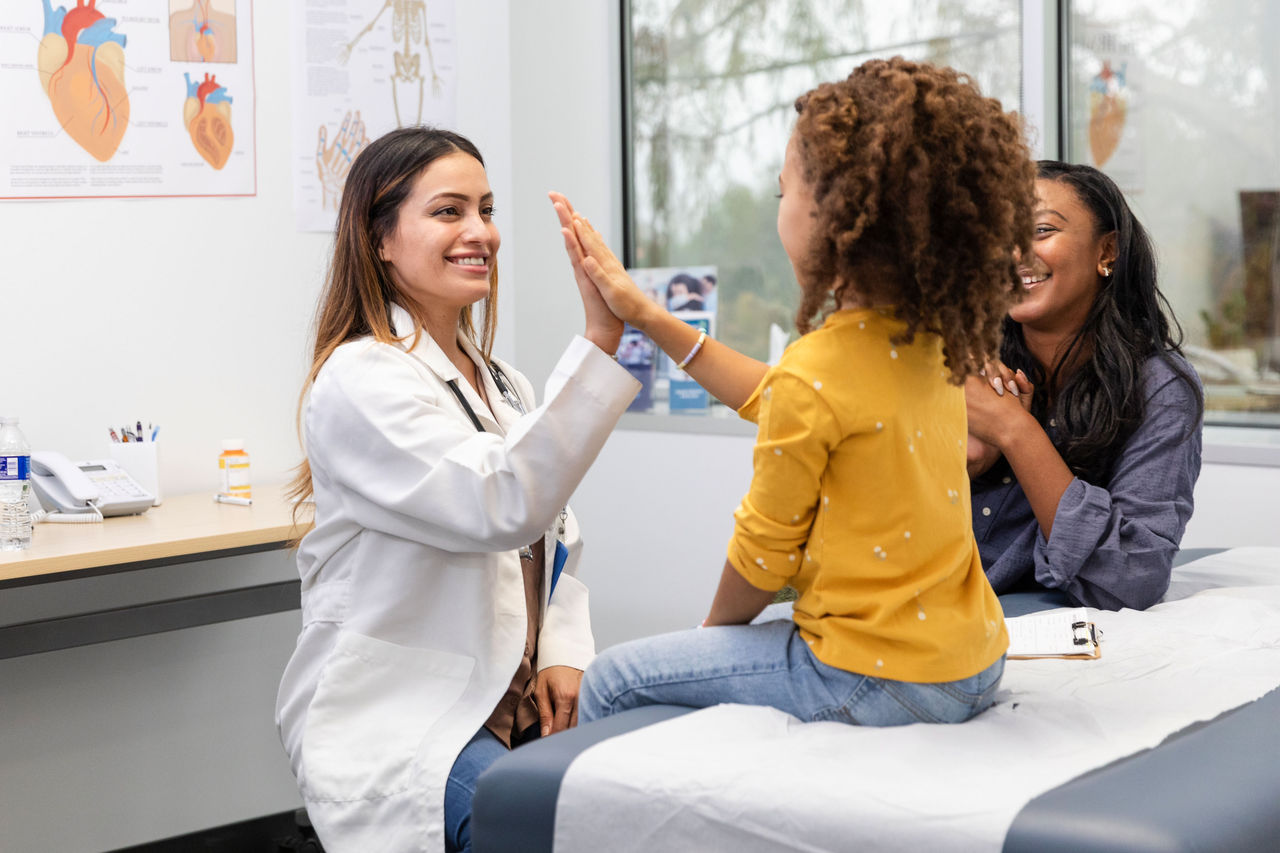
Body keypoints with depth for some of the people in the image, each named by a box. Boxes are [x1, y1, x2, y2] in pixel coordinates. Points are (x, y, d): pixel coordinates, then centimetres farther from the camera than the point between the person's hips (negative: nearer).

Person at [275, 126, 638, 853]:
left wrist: (563, 656, -1)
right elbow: (506, 506, -25)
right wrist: (600, 342, -31)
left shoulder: (504, 386, 16)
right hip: (394, 721, -7)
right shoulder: (362, 380, -12)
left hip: (511, 708, 7)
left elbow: (555, 542, 19)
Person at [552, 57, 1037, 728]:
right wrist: (643, 314, 18)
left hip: (881, 682, -9)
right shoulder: (928, 339, 2)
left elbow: (763, 551, -10)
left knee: (612, 681, 6)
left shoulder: (815, 371, -22)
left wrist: (714, 630, 10)